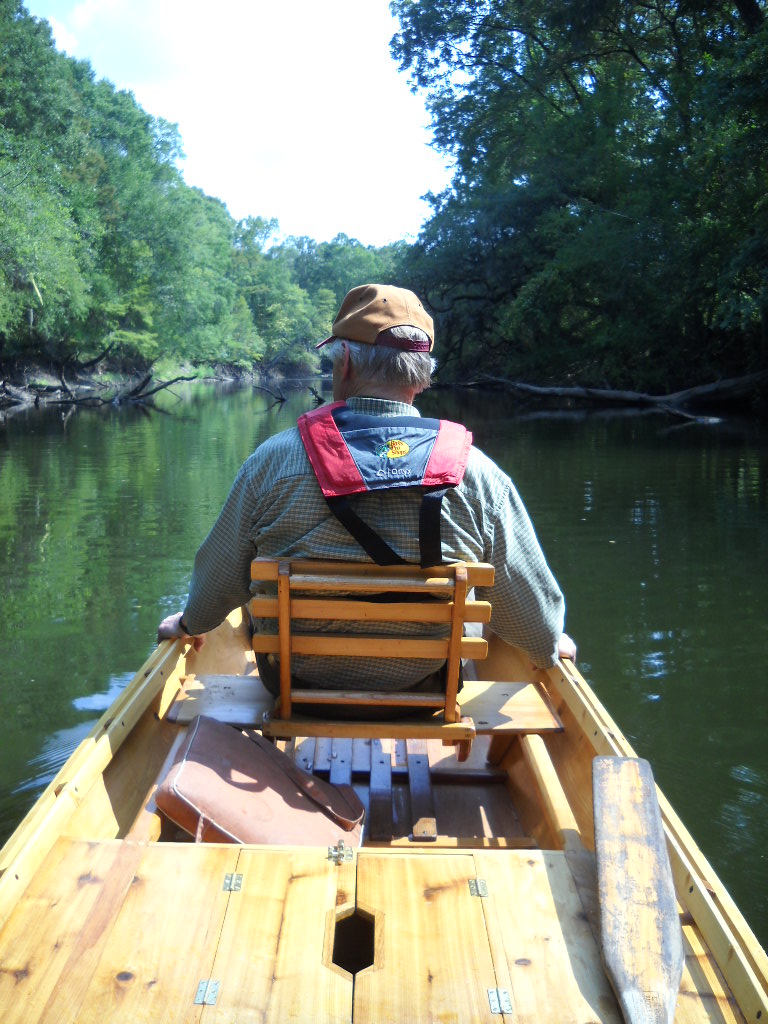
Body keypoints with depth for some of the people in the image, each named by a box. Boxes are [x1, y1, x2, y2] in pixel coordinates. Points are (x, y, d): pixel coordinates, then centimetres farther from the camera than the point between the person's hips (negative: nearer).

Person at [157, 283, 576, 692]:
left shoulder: (273, 460, -15)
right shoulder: (477, 474, -16)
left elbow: (219, 579, -2)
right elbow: (529, 605, -5)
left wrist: (190, 622, 21)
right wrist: (553, 645, 18)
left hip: (295, 686, 0)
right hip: (421, 695, 0)